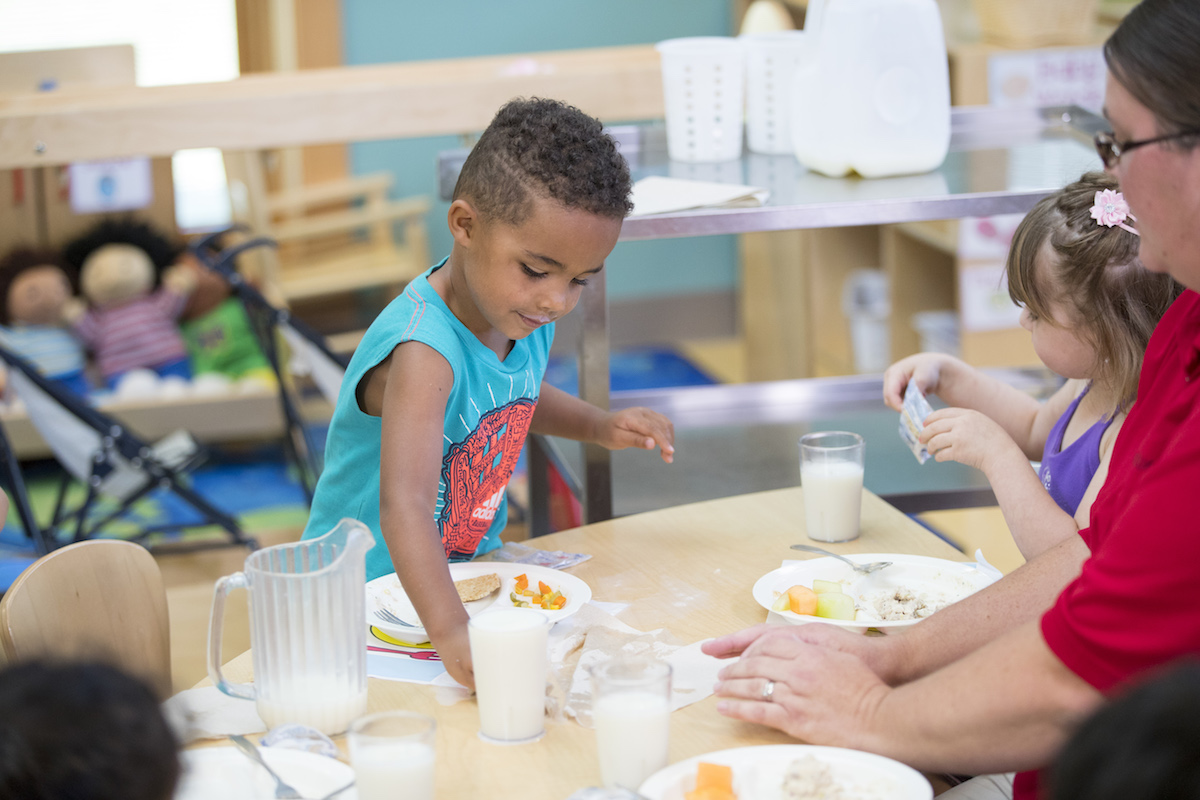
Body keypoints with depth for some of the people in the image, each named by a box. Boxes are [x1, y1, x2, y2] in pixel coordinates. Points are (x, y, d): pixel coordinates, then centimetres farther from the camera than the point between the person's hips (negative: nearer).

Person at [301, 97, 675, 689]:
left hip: (467, 568, 6)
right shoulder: (424, 350, -31)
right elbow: (403, 506, -44)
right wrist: (450, 632, -57)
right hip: (374, 591, -6)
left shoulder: (520, 308, -5)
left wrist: (601, 427, 4)